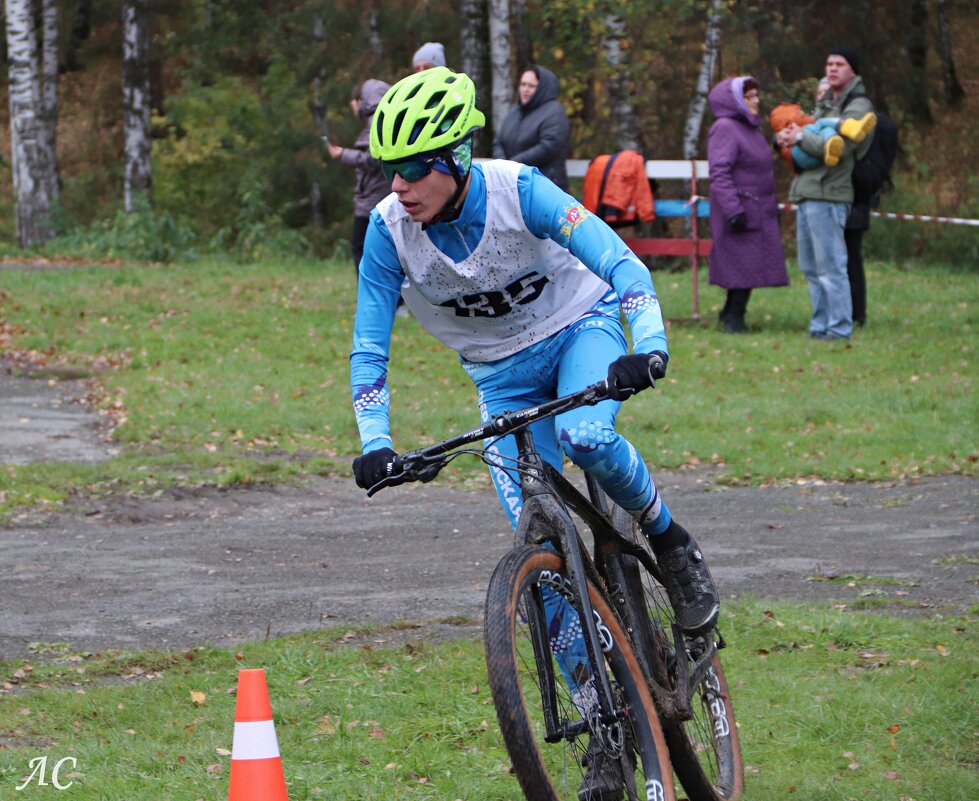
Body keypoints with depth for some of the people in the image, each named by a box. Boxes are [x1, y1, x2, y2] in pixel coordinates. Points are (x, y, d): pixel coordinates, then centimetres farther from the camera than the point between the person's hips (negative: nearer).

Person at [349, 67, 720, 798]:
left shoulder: (517, 190, -28)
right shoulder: (389, 229, -20)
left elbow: (620, 262, -33)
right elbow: (370, 347, -14)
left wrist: (650, 348, -49)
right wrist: (374, 444, -26)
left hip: (579, 327, -3)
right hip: (503, 372, 3)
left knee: (586, 437, -37)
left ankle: (672, 545, -7)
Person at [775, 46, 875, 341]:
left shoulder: (857, 108, -6)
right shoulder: (824, 104, 22)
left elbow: (836, 148, -19)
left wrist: (800, 137, -10)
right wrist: (785, 137, 0)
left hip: (827, 195, -9)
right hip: (806, 193, 9)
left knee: (830, 267, -9)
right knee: (811, 267, 12)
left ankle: (840, 328, -6)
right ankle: (821, 325, 18)